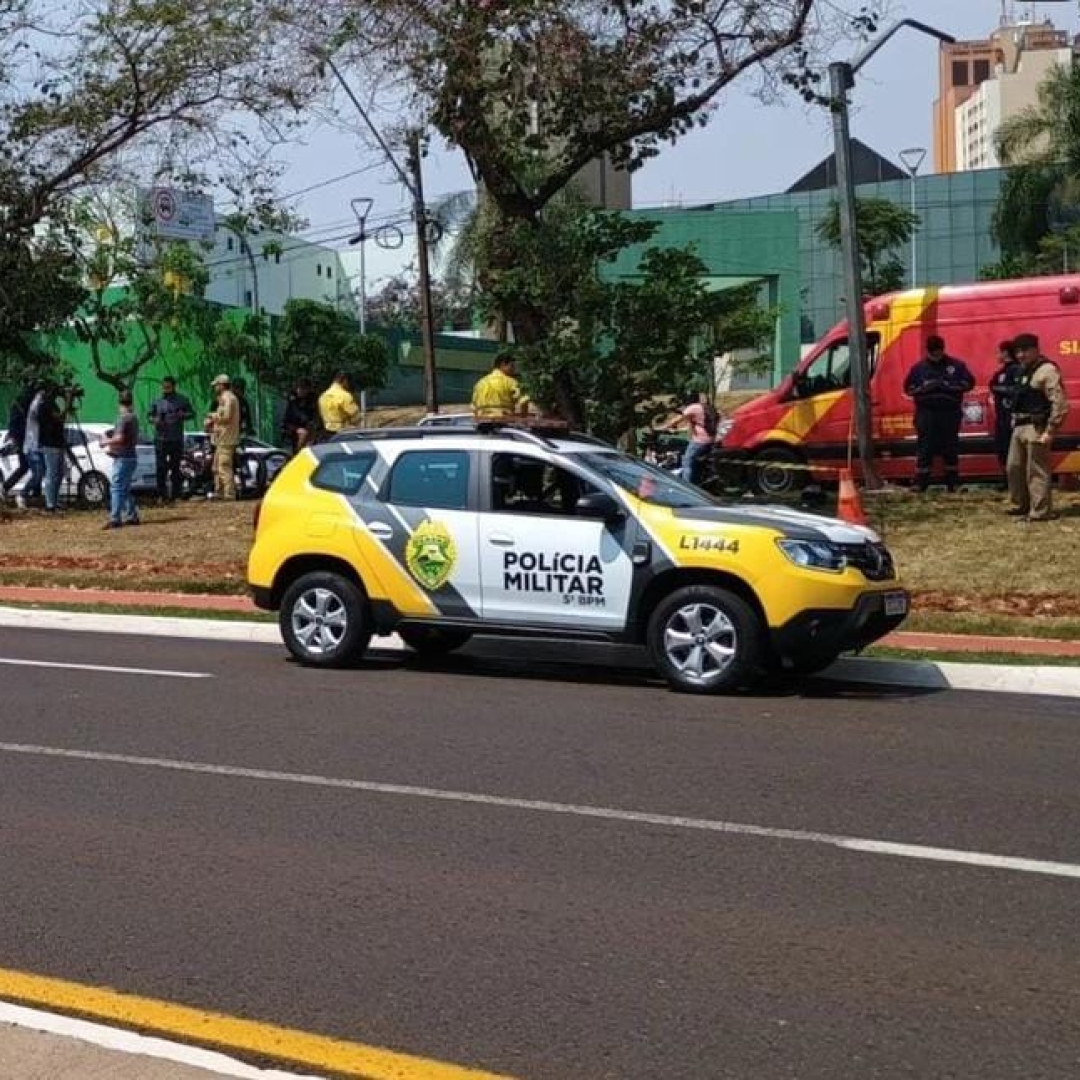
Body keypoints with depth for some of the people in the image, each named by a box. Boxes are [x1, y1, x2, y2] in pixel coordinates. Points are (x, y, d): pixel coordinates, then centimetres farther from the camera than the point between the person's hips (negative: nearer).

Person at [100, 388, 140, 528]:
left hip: (123, 458, -9)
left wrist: (106, 442, -7)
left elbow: (120, 438, -23)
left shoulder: (123, 418, -14)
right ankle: (132, 516, 17)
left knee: (117, 488, -10)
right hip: (131, 456, 9)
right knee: (125, 489, 16)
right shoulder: (134, 417, 13)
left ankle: (114, 519, -15)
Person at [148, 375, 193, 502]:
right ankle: (162, 494, 4)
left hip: (176, 439, 0)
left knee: (175, 467, 5)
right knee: (161, 467, -3)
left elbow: (192, 413, 9)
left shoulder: (182, 400, 5)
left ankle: (176, 494, 13)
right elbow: (150, 415, 14)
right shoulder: (157, 402, 8)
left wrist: (182, 415, -11)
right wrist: (154, 420, -8)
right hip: (160, 439, 0)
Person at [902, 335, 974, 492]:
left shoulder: (956, 365, 7)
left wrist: (950, 385, -12)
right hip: (926, 413, 0)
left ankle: (953, 482, 11)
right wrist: (924, 387, -11)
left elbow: (969, 383, 4)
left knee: (951, 449, 4)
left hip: (950, 413, 0)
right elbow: (908, 388, 7)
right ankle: (920, 483, -3)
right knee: (924, 449, -5)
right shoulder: (919, 368, 8)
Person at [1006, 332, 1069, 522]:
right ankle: (1020, 505, 28)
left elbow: (1060, 403, -17)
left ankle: (1040, 512, -2)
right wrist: (1015, 422, 15)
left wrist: (1050, 431, -20)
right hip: (1019, 428, 10)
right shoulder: (1024, 372, 17)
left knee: (1036, 472, -7)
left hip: (1036, 428, -10)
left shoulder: (1047, 370, -12)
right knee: (1014, 468, 15)